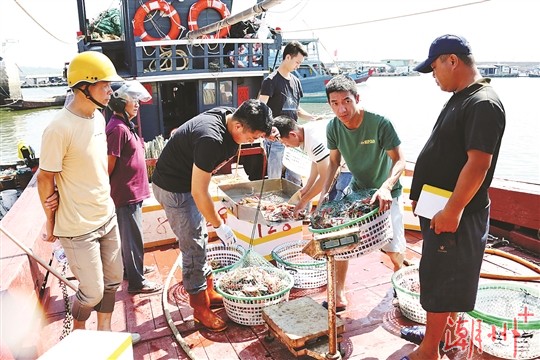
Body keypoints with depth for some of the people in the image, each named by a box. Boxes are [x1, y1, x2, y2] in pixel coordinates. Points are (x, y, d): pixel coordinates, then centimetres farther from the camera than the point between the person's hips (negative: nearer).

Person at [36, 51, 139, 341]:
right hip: (78, 227, -7)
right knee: (92, 291, 6)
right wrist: (51, 223, -2)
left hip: (107, 217, 7)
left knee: (113, 280, 17)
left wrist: (105, 204, 14)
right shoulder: (59, 128, -22)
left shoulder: (98, 117, 2)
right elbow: (45, 179, -13)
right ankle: (78, 334, 36)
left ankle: (104, 332, 38)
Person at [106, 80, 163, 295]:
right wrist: (107, 191, -12)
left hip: (132, 191, 10)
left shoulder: (125, 126, 11)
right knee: (133, 237, 1)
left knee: (128, 235, 22)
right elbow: (110, 164, -20)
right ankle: (136, 282, 13)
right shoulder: (118, 128, -20)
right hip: (126, 194, -10)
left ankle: (132, 268, 38)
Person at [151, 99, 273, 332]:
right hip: (172, 188, -9)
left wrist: (266, 131, -6)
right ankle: (201, 308, 13)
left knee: (200, 238, 17)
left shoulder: (231, 116, -10)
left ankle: (209, 292, 32)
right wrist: (220, 226, -19)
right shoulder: (211, 139, -35)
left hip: (188, 183, 9)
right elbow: (199, 193, -29)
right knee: (193, 246, -3)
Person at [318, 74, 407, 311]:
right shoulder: (333, 128, -12)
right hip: (357, 189, 4)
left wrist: (386, 187, -42)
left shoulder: (379, 123, -27)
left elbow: (399, 161, -25)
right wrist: (325, 191, -8)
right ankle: (338, 295, 6)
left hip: (386, 192, -3)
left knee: (393, 249, 0)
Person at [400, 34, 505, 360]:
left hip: (457, 214, -10)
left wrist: (452, 211, -24)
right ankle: (443, 330, 38)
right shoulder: (459, 98, 11)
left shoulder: (483, 104, -19)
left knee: (441, 281, 2)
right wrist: (422, 195, 18)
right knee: (445, 277, 21)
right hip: (440, 208, 10)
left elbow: (478, 163, -25)